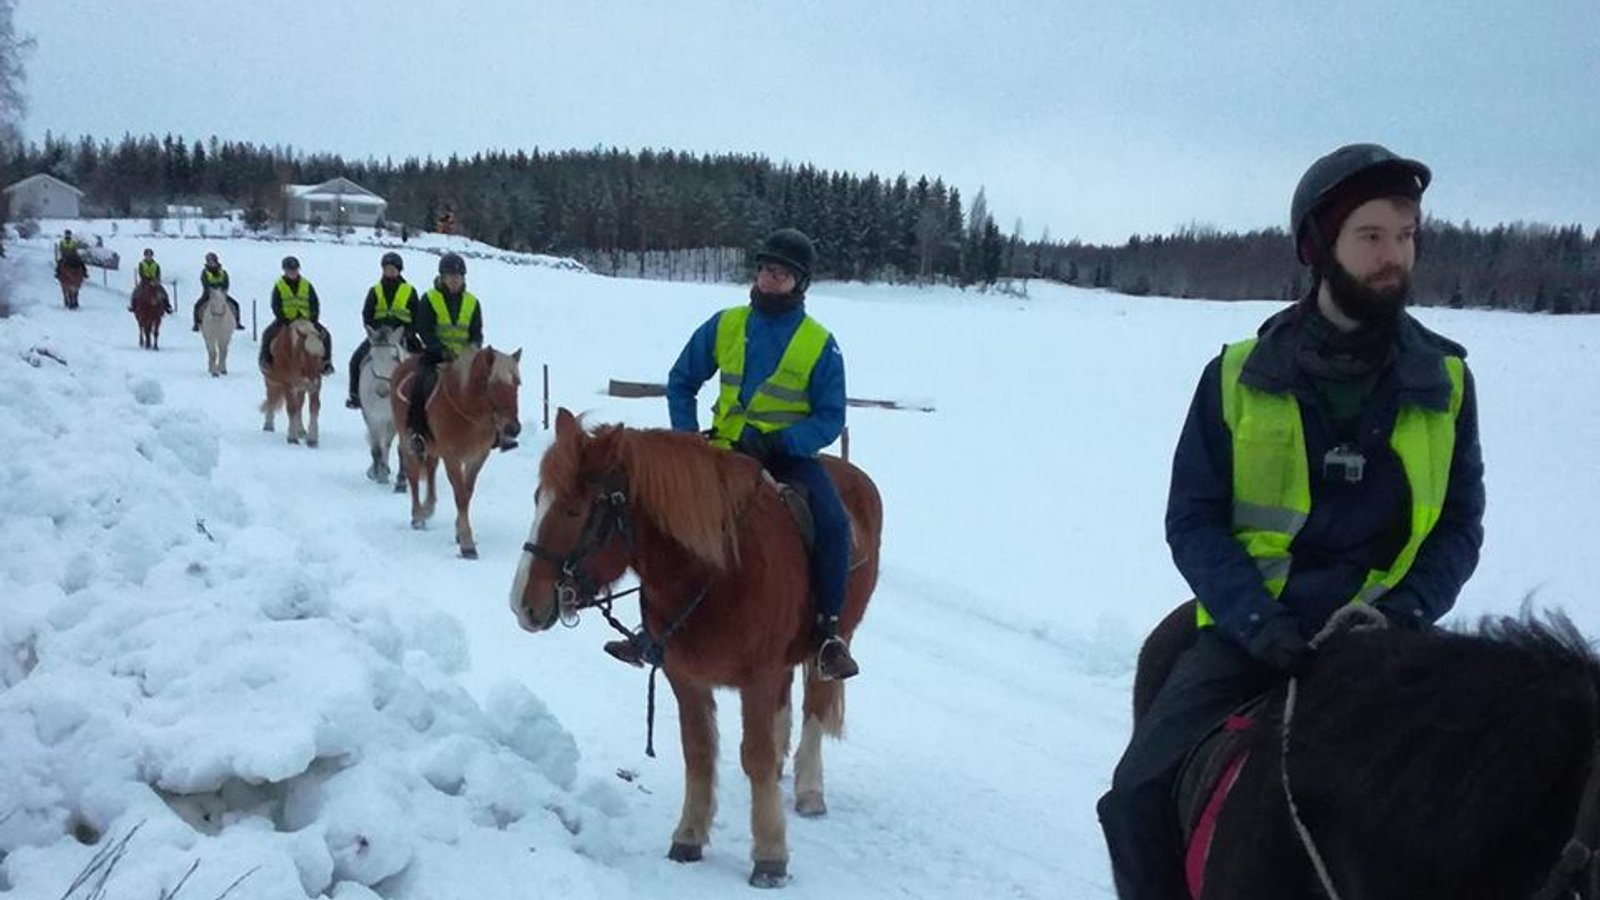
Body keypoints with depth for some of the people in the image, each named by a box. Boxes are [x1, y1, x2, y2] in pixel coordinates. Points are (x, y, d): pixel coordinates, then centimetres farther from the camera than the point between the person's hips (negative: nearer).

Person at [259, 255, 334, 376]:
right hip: (285, 320, -1)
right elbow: (276, 307, -4)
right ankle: (266, 360, -7)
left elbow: (315, 304, 4)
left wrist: (313, 320, -10)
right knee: (268, 335, -26)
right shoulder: (279, 286, 0)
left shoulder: (307, 286, 5)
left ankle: (326, 362, -4)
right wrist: (284, 320, -17)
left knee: (325, 335, -17)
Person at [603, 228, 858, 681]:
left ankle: (828, 631, -16)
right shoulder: (725, 325, 2)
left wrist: (775, 444, -21)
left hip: (790, 454, -2)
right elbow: (681, 382, 13)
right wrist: (687, 438, -1)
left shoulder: (820, 345, -5)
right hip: (725, 451, 3)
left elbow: (830, 418, -7)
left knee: (833, 522, -28)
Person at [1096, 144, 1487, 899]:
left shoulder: (1445, 380, 2)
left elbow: (1459, 521, 7)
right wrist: (1257, 618, -17)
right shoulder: (1238, 376, -2)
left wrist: (1407, 613, -12)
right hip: (1249, 631, -1)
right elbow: (1191, 520, -2)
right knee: (1138, 797, -17)